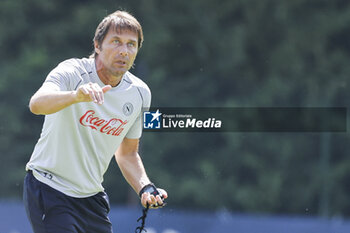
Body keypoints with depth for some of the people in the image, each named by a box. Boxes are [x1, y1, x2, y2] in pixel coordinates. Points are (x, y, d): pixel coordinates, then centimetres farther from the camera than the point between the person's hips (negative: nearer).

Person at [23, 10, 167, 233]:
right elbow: (36, 104, -37)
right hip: (49, 189, -6)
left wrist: (145, 188, -5)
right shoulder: (72, 72, -16)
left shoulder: (139, 93, 1)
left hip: (92, 196, 6)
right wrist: (77, 95, -56)